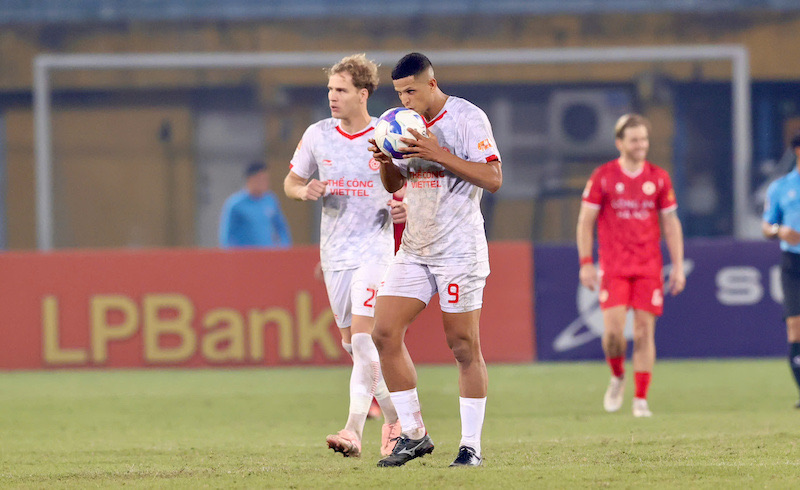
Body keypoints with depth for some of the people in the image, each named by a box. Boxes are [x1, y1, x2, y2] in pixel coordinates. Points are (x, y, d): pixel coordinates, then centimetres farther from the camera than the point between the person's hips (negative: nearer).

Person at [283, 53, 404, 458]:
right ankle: (394, 417, 29)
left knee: (363, 336, -17)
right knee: (351, 341, 10)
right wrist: (305, 192, -9)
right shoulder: (317, 135, 4)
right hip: (334, 251, 5)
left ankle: (354, 432, -21)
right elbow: (291, 182, 14)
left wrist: (406, 208, -15)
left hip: (375, 246, -5)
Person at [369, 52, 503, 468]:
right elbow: (393, 184, 20)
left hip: (459, 250, -7)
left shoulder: (468, 119, -9)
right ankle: (413, 434, 6)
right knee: (385, 333, -3)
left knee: (464, 347, -4)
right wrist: (385, 162, -2)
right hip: (414, 249, 7)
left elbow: (492, 179, -16)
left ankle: (471, 445, 3)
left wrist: (439, 154, -22)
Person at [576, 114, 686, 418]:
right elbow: (585, 221, 3)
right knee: (613, 330, -13)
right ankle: (617, 378, 16)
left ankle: (641, 399, 2)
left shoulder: (659, 178, 7)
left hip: (649, 267, 1)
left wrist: (678, 266, 4)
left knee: (644, 332, -4)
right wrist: (586, 263, -4)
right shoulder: (603, 177, 1)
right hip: (613, 267, -1)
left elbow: (671, 224, 11)